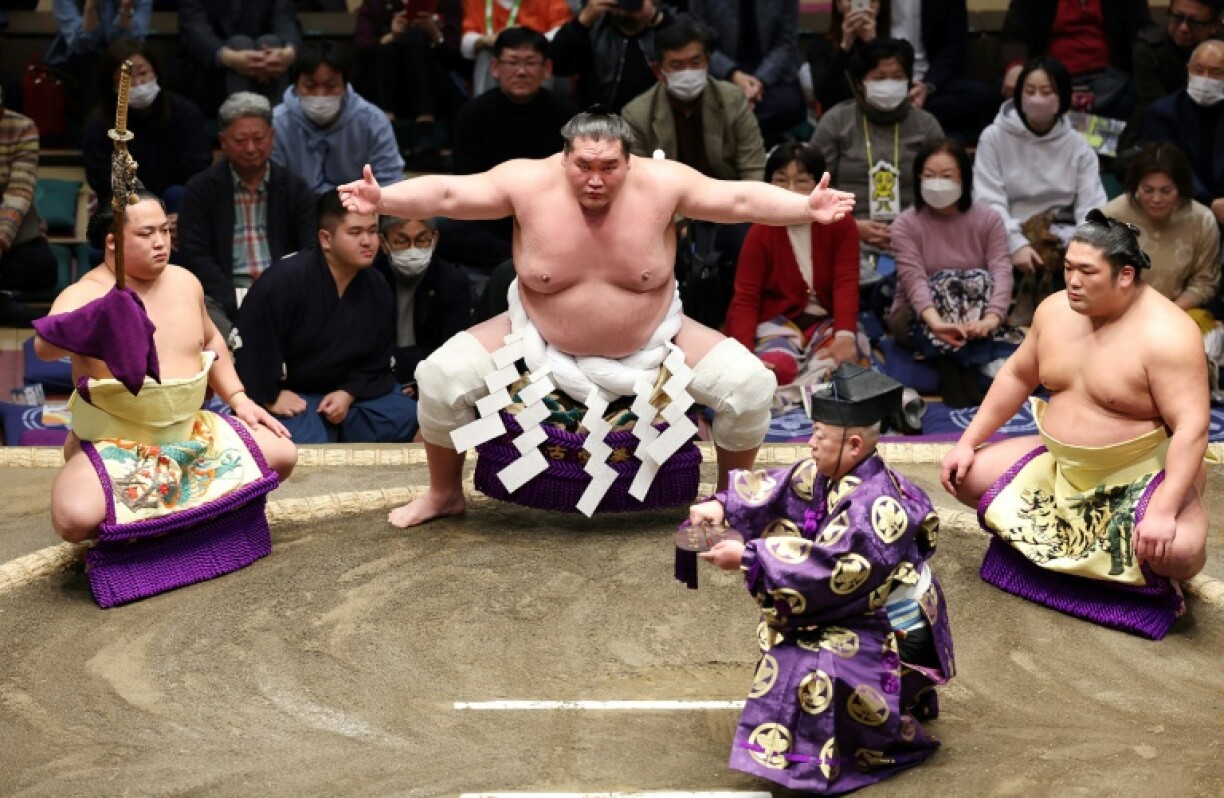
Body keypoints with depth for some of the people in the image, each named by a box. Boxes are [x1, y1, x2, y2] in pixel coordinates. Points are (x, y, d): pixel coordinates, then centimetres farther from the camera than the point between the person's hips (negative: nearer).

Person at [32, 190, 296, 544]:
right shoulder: (84, 295, -16)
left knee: (281, 454, -5)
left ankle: (198, 506, 14)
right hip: (113, 443, -6)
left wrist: (238, 398, 12)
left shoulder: (185, 281, 5)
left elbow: (210, 341, 23)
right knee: (76, 518, -34)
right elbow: (44, 346, -37)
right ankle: (127, 526, 2)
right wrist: (98, 321, -56)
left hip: (190, 431, 6)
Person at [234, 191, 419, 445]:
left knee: (411, 420, -8)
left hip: (350, 392, 6)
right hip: (291, 395, -6)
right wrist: (270, 397, -16)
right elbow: (249, 342, -19)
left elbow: (377, 361, 7)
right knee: (308, 444, -33)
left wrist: (349, 393, -10)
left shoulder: (378, 289, 1)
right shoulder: (284, 279, -20)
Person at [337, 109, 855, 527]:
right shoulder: (528, 183, -21)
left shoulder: (661, 184, -20)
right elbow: (446, 193, -23)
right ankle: (445, 494, 11)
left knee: (749, 383, -15)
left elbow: (742, 199, -20)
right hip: (540, 340, 0)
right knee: (441, 377, -15)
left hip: (652, 342, 0)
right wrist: (381, 200, -39)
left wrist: (806, 208, -35)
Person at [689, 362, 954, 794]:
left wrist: (748, 557, -34)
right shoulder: (824, 475, -4)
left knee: (812, 671, -24)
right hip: (861, 611, 9)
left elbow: (829, 568, -36)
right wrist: (721, 506, -17)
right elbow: (774, 491, 2)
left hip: (895, 634, -9)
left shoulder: (880, 508, -31)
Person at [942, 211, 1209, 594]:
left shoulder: (1166, 334, -23)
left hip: (1144, 474, -7)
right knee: (966, 476, -1)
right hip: (1060, 466, 7)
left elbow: (1192, 428, -28)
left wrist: (1163, 511, -38)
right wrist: (967, 443, 7)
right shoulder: (1055, 310, -2)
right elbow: (1017, 376, 12)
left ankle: (1152, 568, 4)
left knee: (1179, 552, -35)